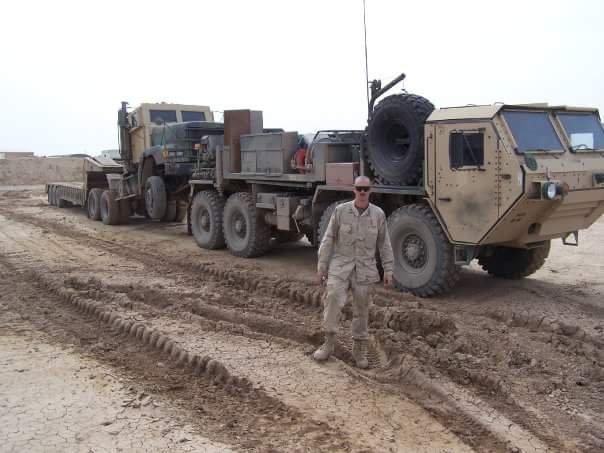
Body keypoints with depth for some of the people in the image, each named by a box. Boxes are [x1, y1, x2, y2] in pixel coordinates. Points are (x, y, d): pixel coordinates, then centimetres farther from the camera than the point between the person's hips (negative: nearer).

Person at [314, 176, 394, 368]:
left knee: (361, 309, 8)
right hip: (340, 266, -1)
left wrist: (388, 270, 3)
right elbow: (328, 239, 2)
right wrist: (322, 265, -1)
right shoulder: (341, 211, -1)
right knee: (333, 300, -16)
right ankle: (329, 343, 0)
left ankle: (359, 349, 22)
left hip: (365, 269, 1)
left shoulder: (378, 214, 2)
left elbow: (384, 244, 6)